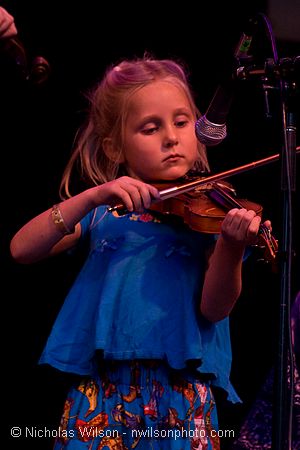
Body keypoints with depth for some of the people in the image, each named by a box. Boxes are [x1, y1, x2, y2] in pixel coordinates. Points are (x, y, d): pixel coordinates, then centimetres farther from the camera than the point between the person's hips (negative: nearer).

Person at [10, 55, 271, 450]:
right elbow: (21, 250, -3)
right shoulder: (102, 211, 10)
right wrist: (92, 197, -14)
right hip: (103, 387, 1)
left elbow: (214, 307, -6)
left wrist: (231, 247, -26)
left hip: (182, 386, -1)